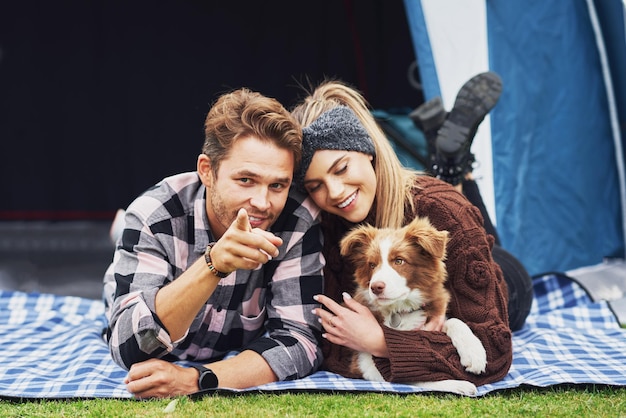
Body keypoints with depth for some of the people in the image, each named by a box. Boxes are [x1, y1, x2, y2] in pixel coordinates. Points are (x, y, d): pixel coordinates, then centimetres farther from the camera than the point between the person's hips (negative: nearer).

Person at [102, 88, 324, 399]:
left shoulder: (299, 221, -30)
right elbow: (128, 347, -42)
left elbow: (299, 342, -31)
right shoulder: (155, 216, -34)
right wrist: (214, 264, -57)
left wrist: (197, 379, -48)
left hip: (236, 356, 1)